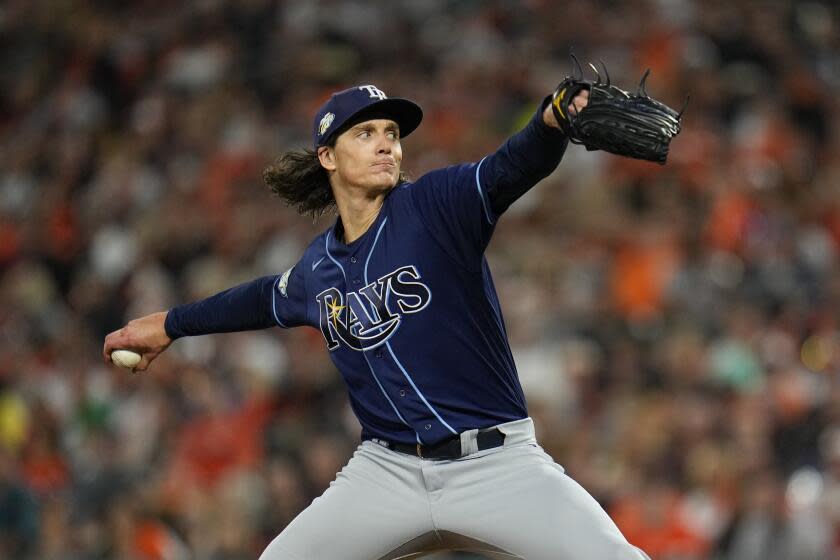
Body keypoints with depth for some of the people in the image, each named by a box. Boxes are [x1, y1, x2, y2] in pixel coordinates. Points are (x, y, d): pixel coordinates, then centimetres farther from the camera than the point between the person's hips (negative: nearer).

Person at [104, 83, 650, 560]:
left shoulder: (434, 205, -7)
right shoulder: (318, 268, 7)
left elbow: (513, 167, -26)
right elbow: (268, 299, 30)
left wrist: (554, 120, -48)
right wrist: (171, 324, 43)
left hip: (496, 464, -4)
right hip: (389, 471, 4)